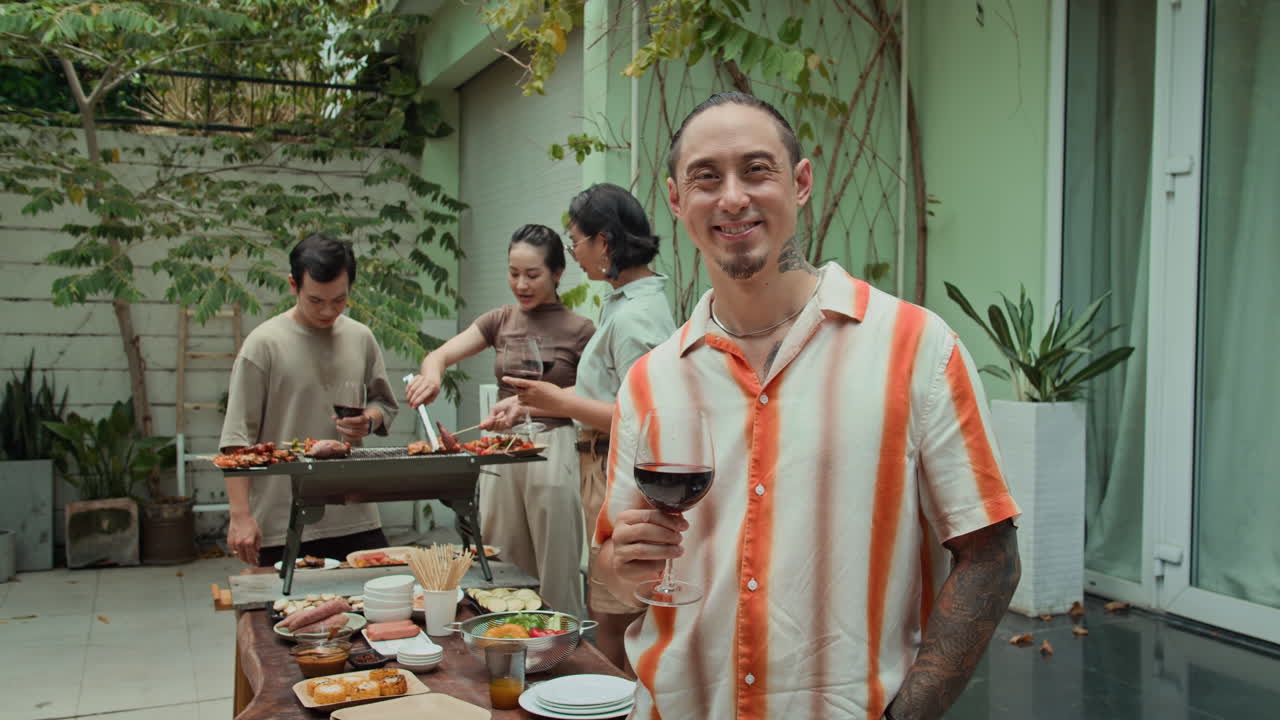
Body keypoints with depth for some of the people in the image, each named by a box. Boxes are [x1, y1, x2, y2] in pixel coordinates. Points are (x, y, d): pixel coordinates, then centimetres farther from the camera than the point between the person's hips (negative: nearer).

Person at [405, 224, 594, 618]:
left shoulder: (579, 330, -2)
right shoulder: (501, 320, 10)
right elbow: (440, 354, 1)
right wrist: (431, 373, -22)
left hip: (553, 449, -4)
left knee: (555, 573, 1)